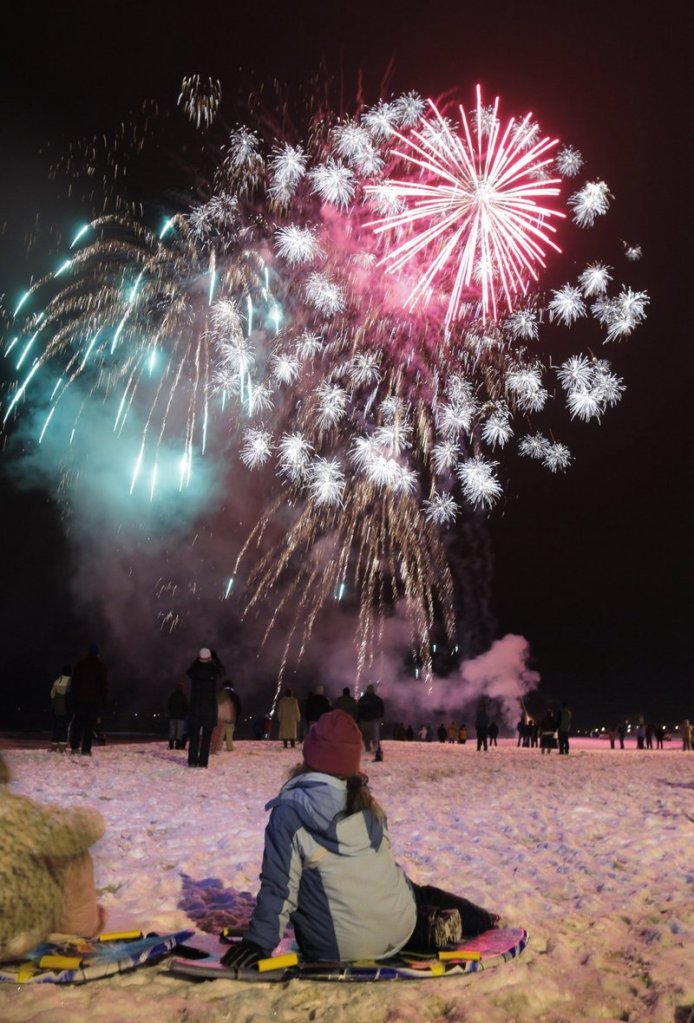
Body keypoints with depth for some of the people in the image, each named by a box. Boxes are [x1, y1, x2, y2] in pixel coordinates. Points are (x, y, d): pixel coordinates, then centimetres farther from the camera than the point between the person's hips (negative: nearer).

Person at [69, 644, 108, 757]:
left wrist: (72, 698, 8)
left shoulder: (79, 664, 6)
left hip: (79, 698, 2)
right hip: (95, 700, -2)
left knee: (77, 723, 10)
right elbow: (104, 685, 0)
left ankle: (74, 747, 4)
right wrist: (104, 700, 4)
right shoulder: (101, 666, 0)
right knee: (90, 725, 0)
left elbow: (73, 683, 6)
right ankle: (86, 749, -4)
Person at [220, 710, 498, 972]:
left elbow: (279, 885, -14)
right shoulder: (365, 803, 0)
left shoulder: (289, 811, -14)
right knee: (422, 894, 36)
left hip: (336, 948, -4)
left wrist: (259, 941, -5)